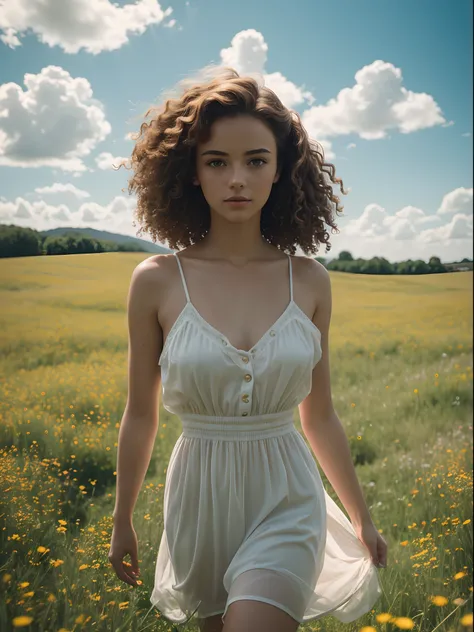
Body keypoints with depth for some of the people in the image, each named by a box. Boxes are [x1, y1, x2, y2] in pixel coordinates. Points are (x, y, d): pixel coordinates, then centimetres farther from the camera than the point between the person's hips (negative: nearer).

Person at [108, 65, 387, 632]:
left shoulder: (310, 281, -6)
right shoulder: (157, 281, -9)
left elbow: (319, 417, 5)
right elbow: (141, 415, 1)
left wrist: (361, 519, 13)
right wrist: (122, 521, 10)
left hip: (288, 505, 0)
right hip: (201, 500, 1)